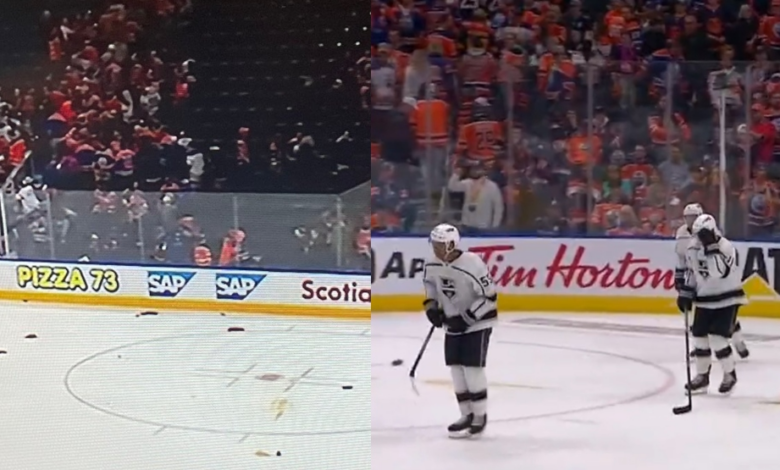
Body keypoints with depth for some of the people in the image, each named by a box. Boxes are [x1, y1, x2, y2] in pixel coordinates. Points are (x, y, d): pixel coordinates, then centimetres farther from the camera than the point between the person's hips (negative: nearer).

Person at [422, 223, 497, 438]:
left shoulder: (472, 264, -26)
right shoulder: (431, 266, -6)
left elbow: (489, 296, -22)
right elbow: (431, 286, 16)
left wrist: (467, 318, -24)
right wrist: (432, 307, 0)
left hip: (477, 323, -6)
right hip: (453, 324, 6)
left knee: (472, 368, -8)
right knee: (456, 369, 6)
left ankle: (480, 416, 6)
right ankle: (467, 415, 19)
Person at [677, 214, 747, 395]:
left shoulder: (726, 247, -21)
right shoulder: (692, 249, 0)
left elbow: (719, 271, -36)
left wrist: (712, 247, -38)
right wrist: (685, 293, 8)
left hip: (726, 299, -6)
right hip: (704, 300, 6)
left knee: (717, 339, -12)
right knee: (699, 337, 6)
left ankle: (730, 374, 10)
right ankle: (702, 376, 23)